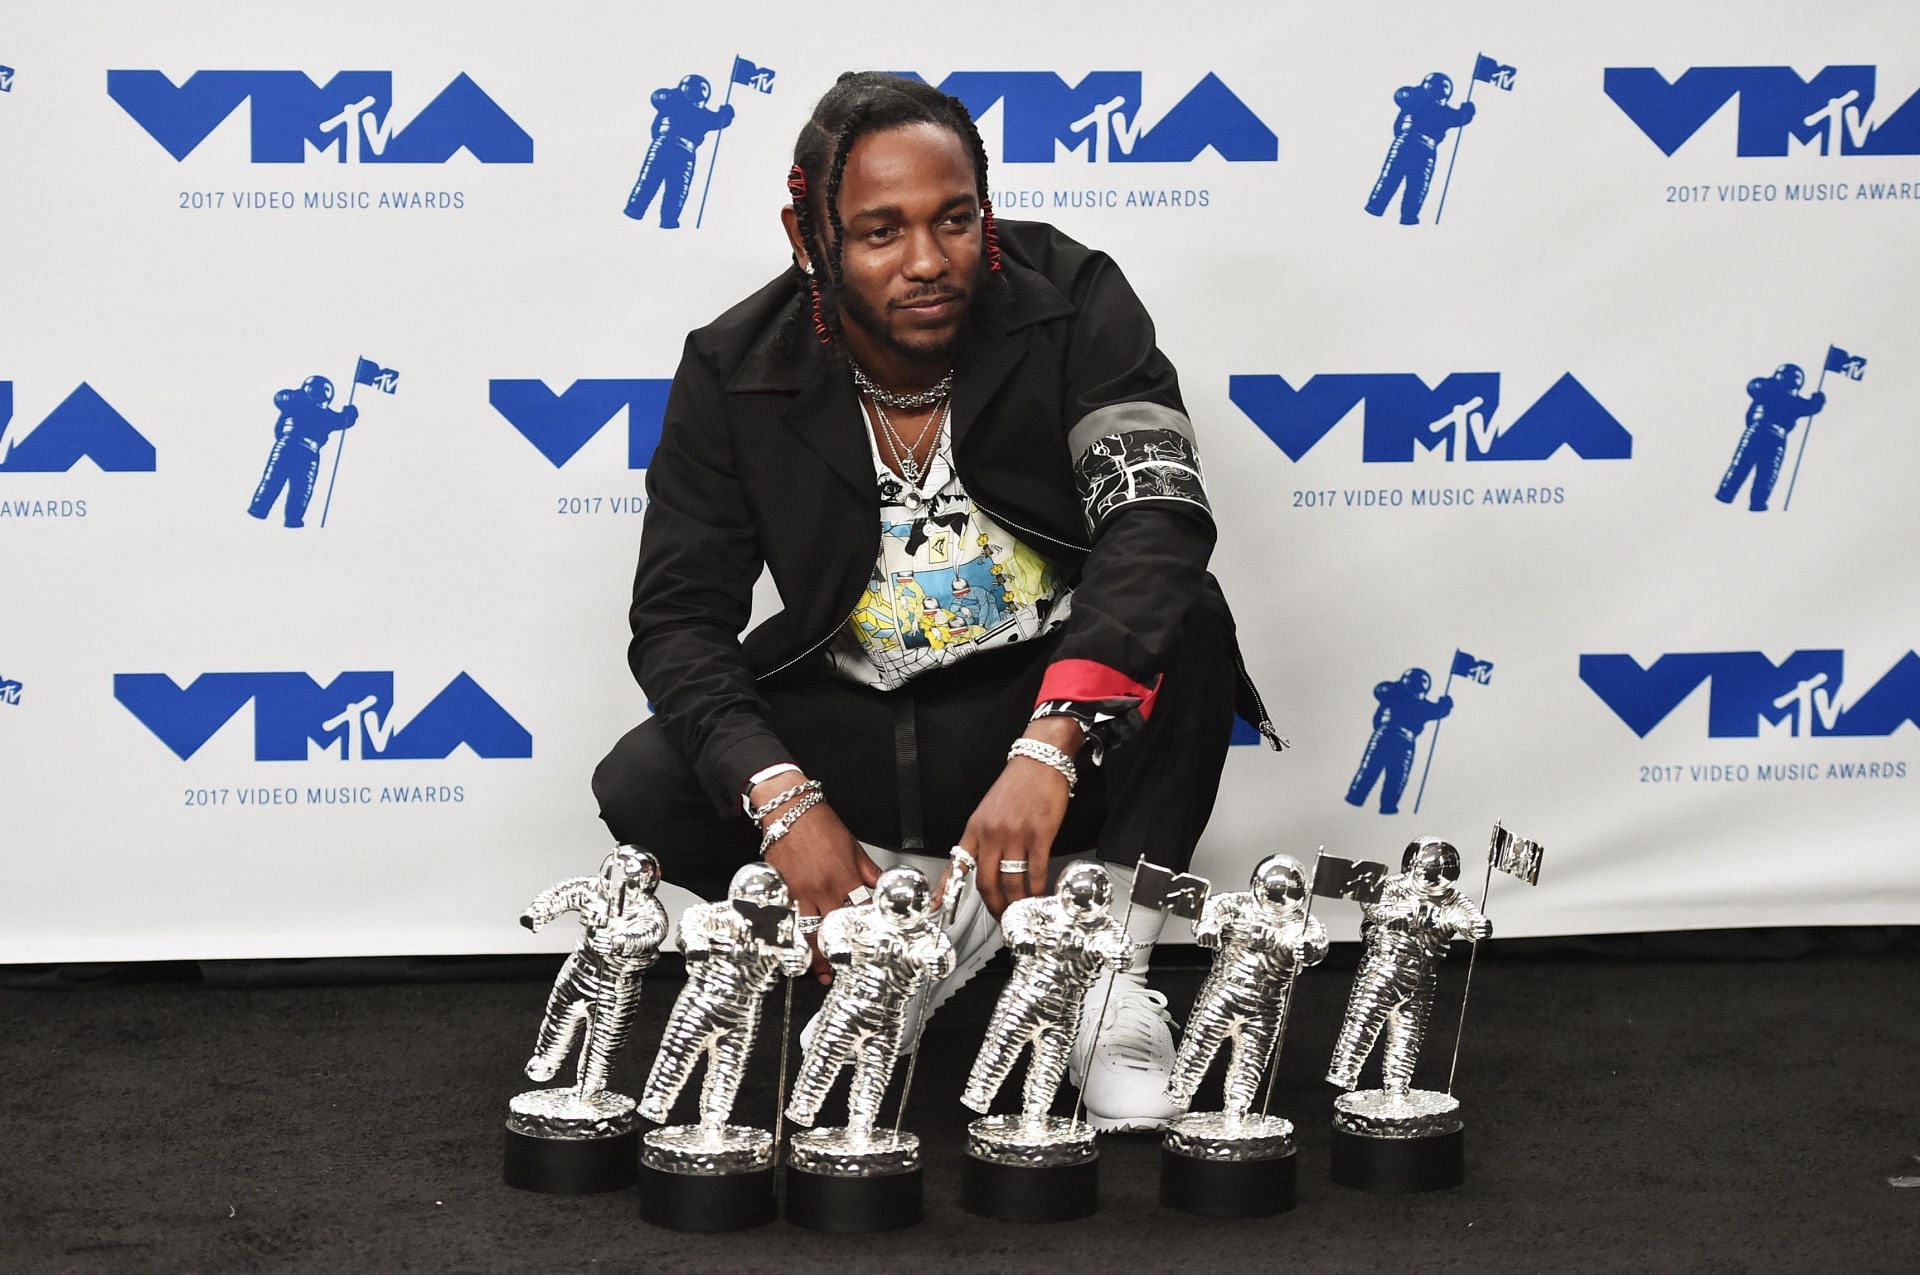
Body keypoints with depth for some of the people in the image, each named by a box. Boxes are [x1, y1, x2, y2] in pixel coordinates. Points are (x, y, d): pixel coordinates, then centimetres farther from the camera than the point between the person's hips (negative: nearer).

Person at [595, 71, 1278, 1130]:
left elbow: (1158, 516, -31)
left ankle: (1113, 980, -19)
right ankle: (931, 917, -1)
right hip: (850, 730, 2)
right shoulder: (736, 370, -10)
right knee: (642, 789, -21)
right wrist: (783, 802, -32)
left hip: (1054, 706, -2)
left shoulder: (1071, 301, -16)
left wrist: (1049, 747, -46)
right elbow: (679, 615, -13)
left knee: (1187, 619, -32)